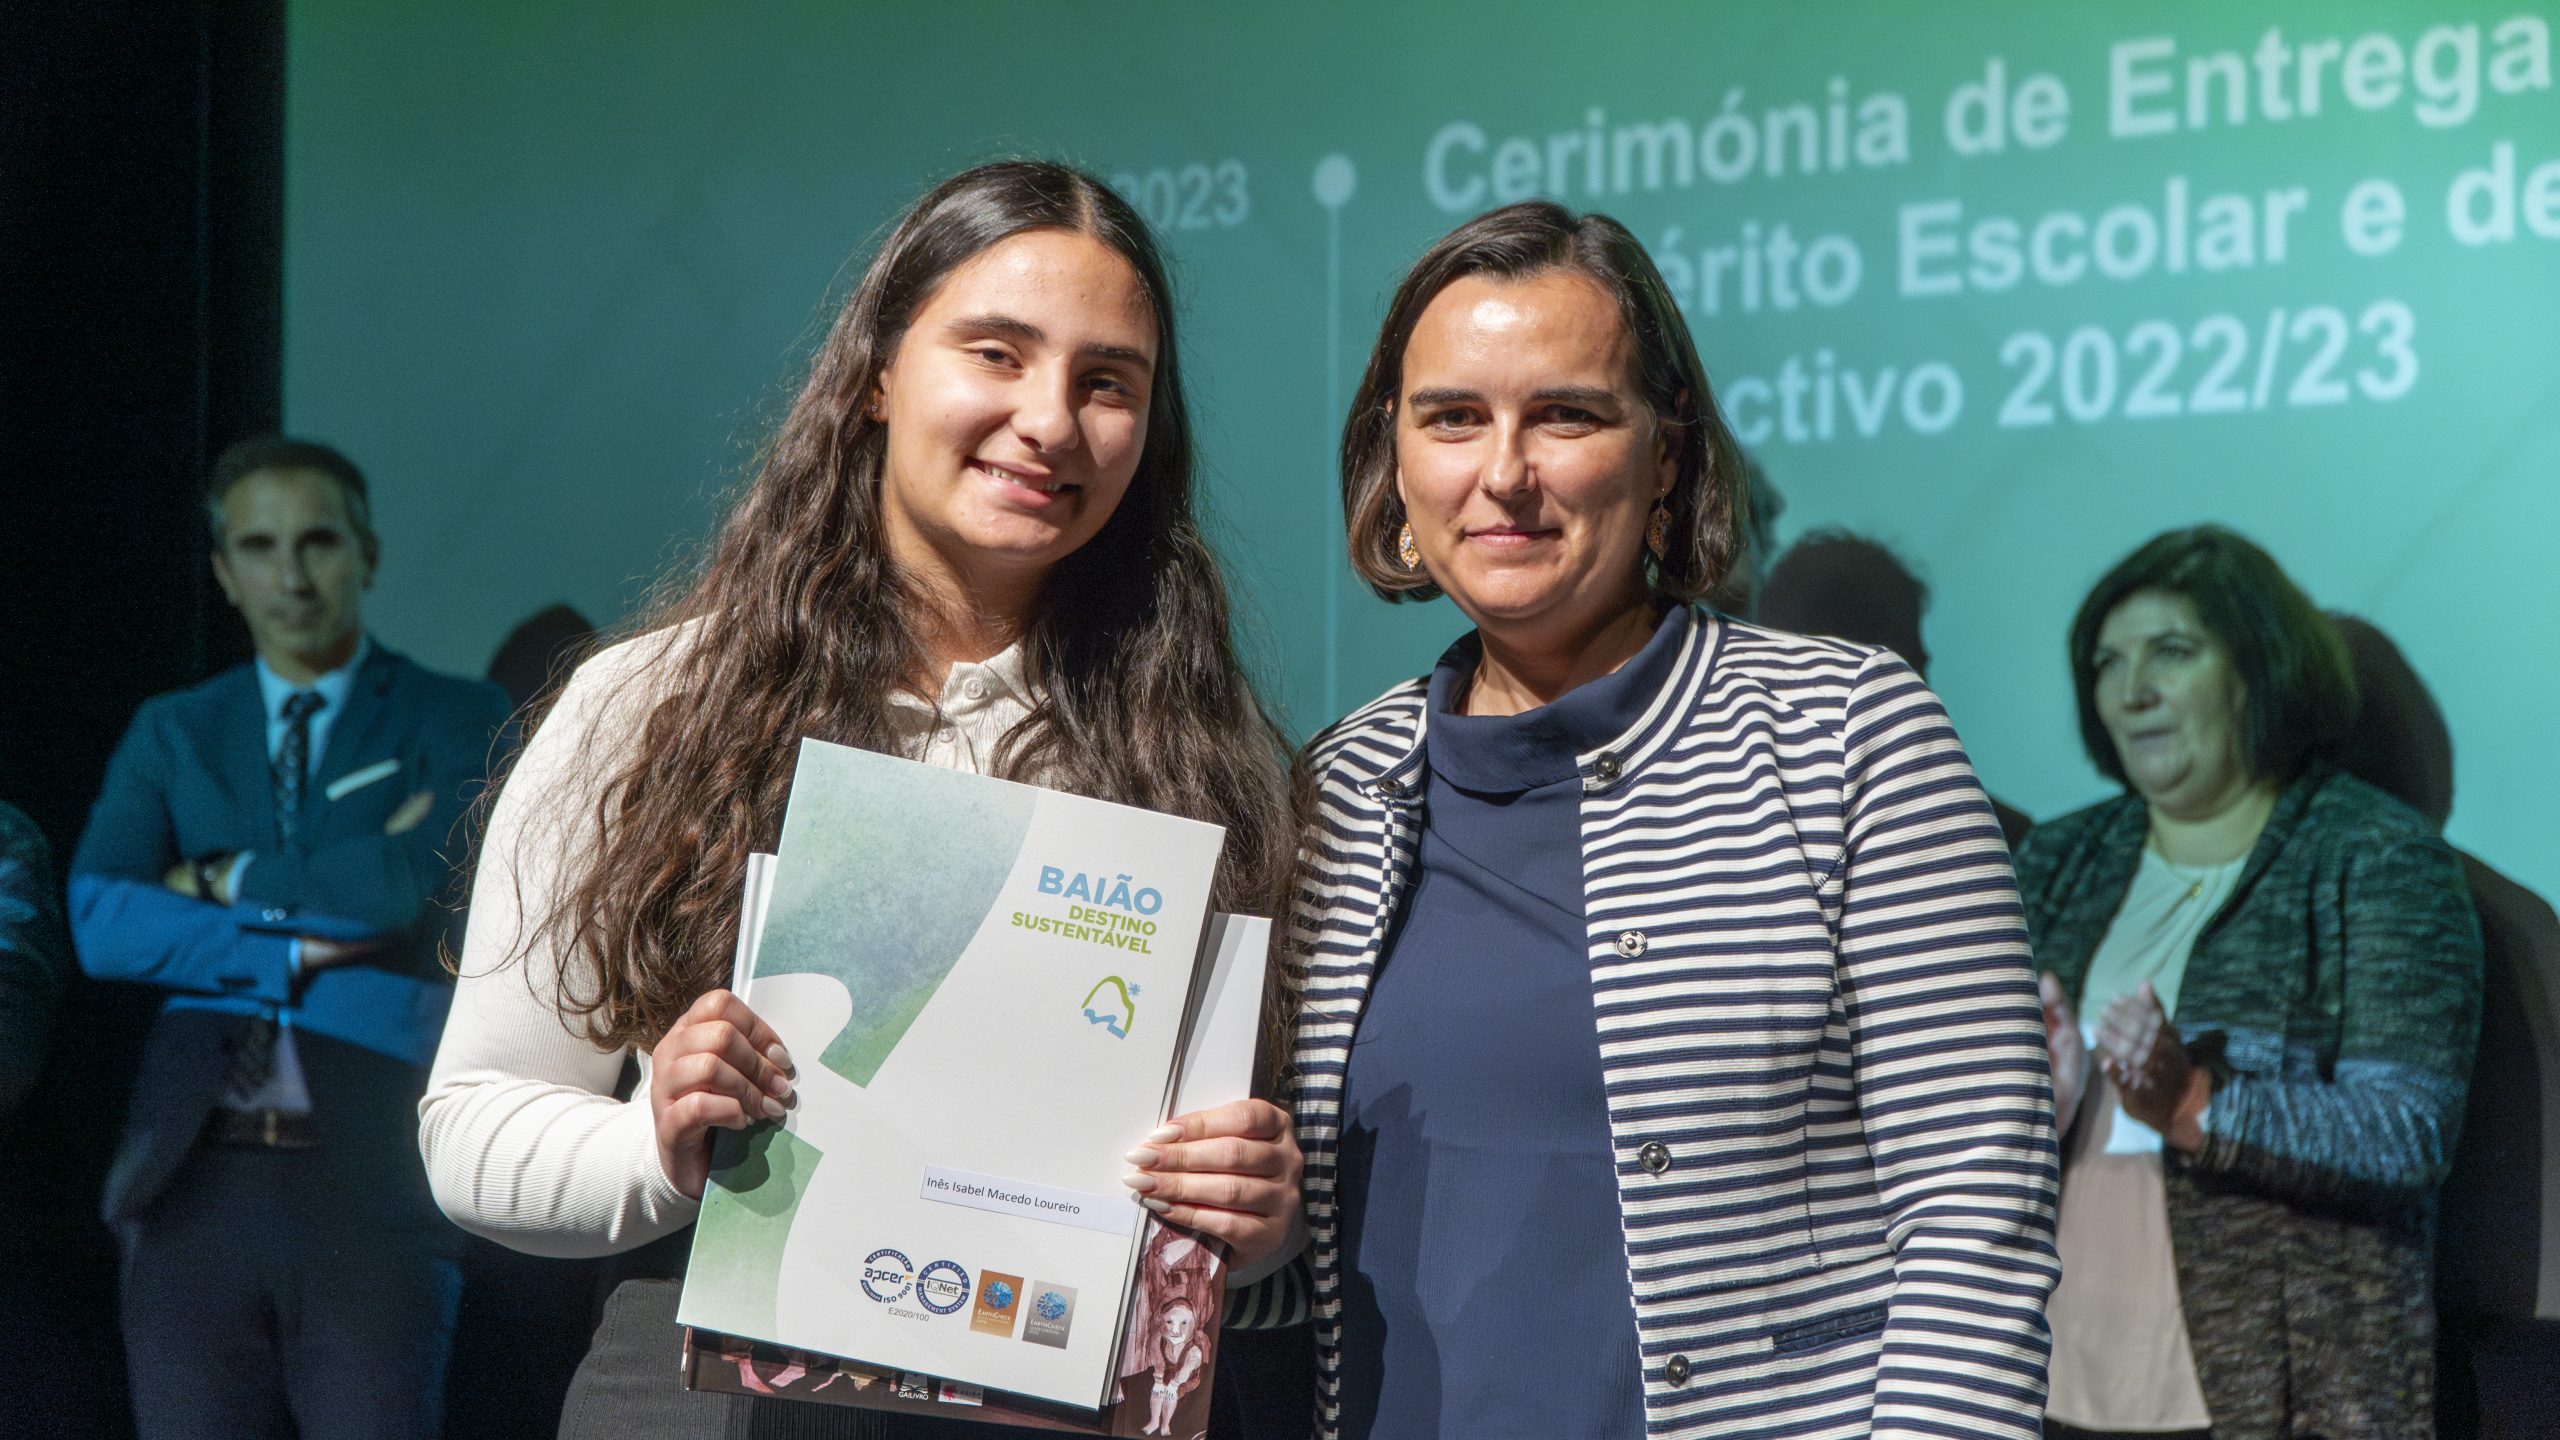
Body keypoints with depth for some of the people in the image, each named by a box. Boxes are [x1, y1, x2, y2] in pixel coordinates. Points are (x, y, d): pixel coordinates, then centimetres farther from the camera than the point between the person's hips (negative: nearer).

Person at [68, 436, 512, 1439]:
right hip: (193, 1176, 3)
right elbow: (99, 921, 1)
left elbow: (422, 878, -11)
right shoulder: (171, 734, 16)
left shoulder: (456, 719, 8)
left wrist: (226, 882, 0)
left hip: (371, 1179, -2)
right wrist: (301, 948, -8)